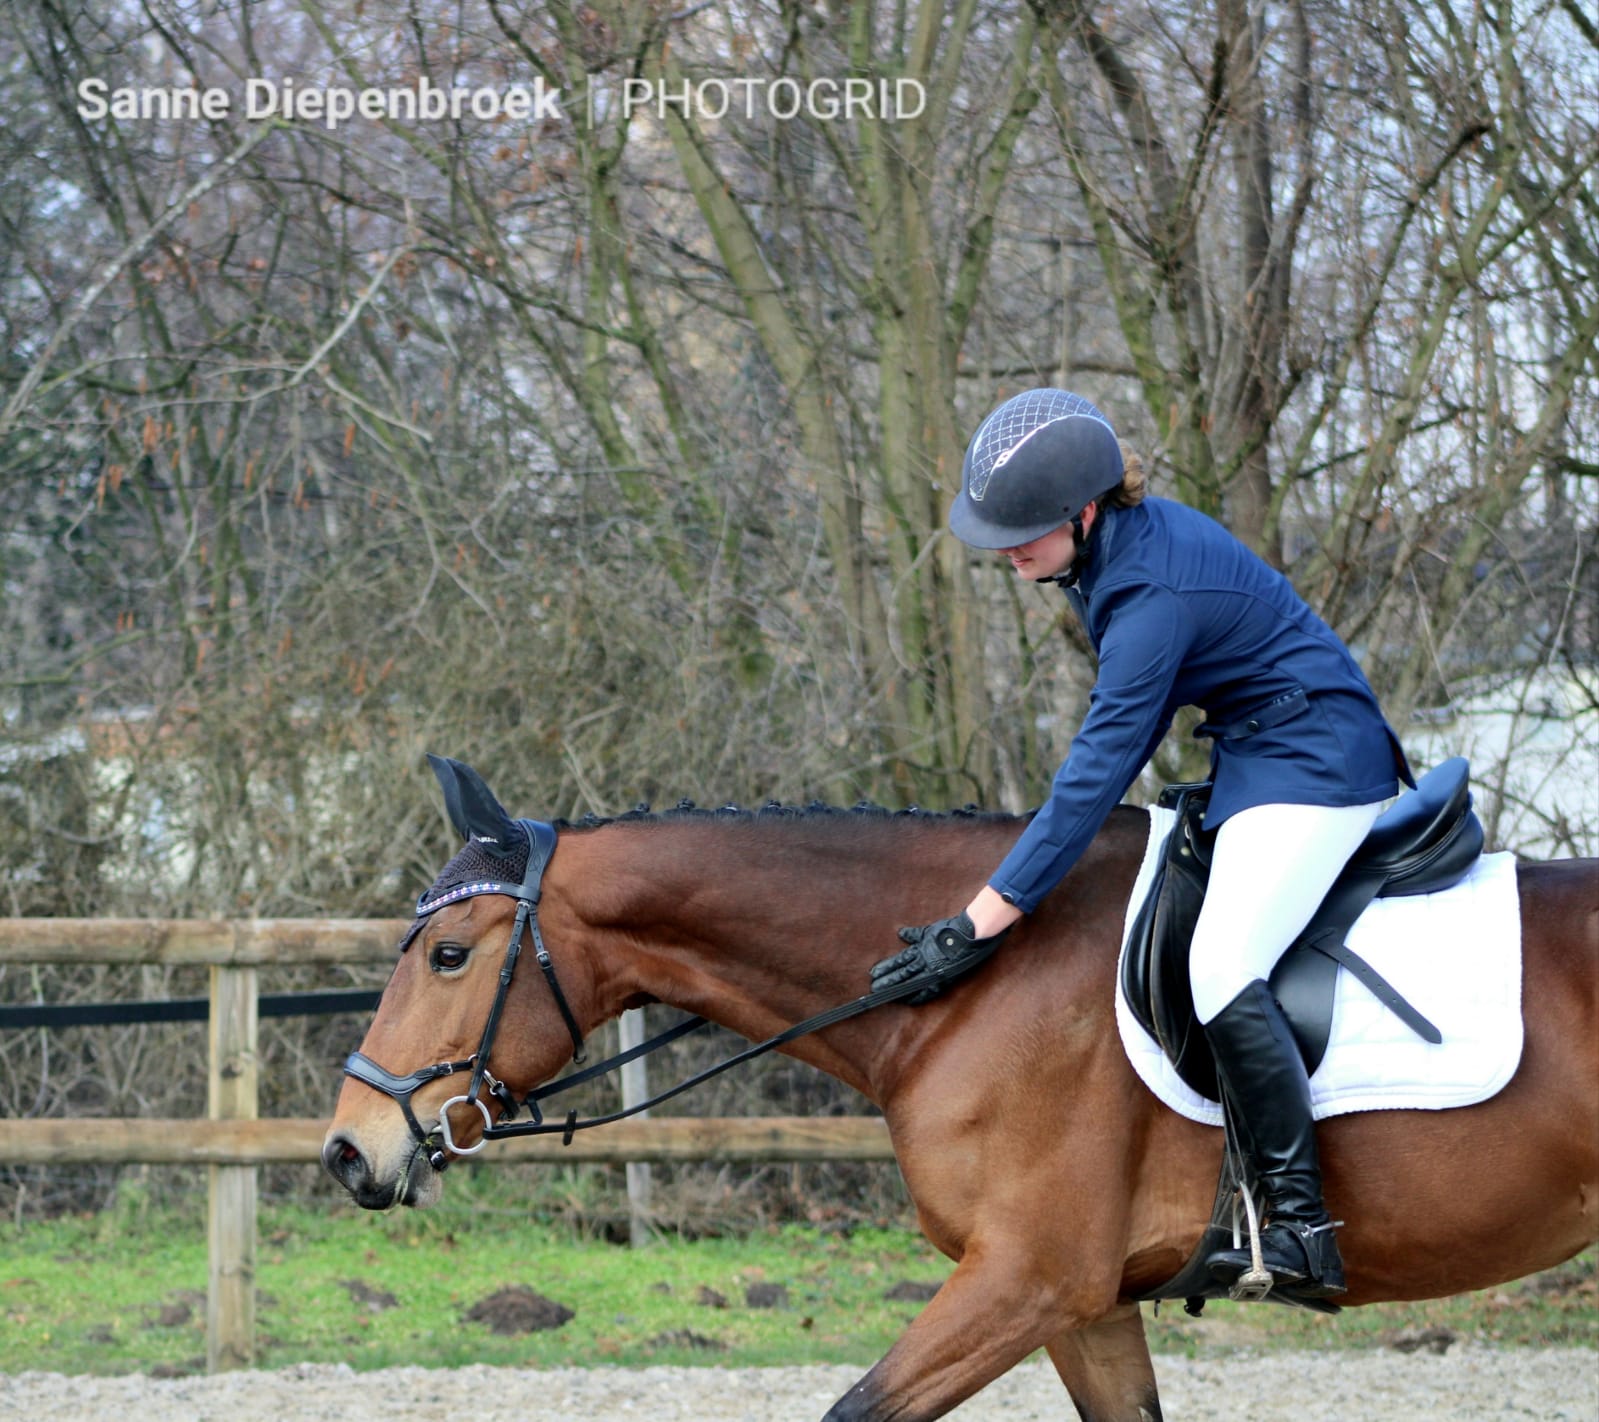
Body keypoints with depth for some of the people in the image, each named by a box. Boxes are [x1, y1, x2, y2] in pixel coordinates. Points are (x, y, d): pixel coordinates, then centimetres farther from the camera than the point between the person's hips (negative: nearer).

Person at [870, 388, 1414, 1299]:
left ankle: (1304, 1228, -25)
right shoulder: (1131, 538, 1)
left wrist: (982, 923, -27)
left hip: (1314, 771, -11)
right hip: (1256, 758, 11)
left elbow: (1098, 769, -27)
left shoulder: (1153, 597, -27)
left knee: (1222, 969, -25)